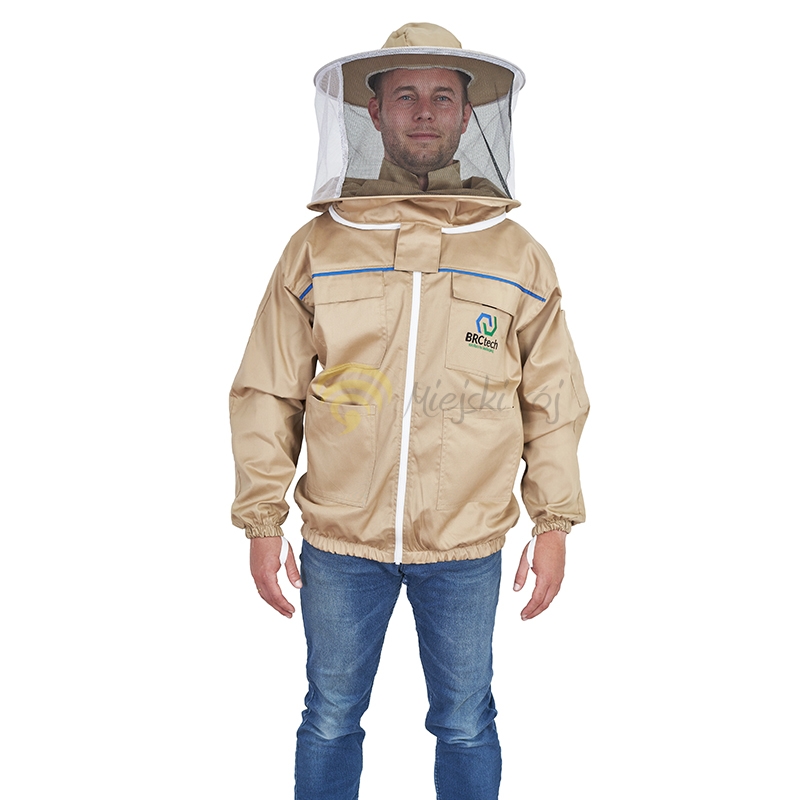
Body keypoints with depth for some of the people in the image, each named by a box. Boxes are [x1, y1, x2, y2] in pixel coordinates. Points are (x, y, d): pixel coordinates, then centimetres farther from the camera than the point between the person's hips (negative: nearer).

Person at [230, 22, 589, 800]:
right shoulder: (316, 247, -2)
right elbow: (266, 395, 1)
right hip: (338, 541, 0)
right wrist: (262, 523, -1)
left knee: (466, 726, 17)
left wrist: (555, 524, 1)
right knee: (330, 720, 17)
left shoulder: (518, 255, -1)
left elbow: (555, 401, 3)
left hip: (467, 547, 0)